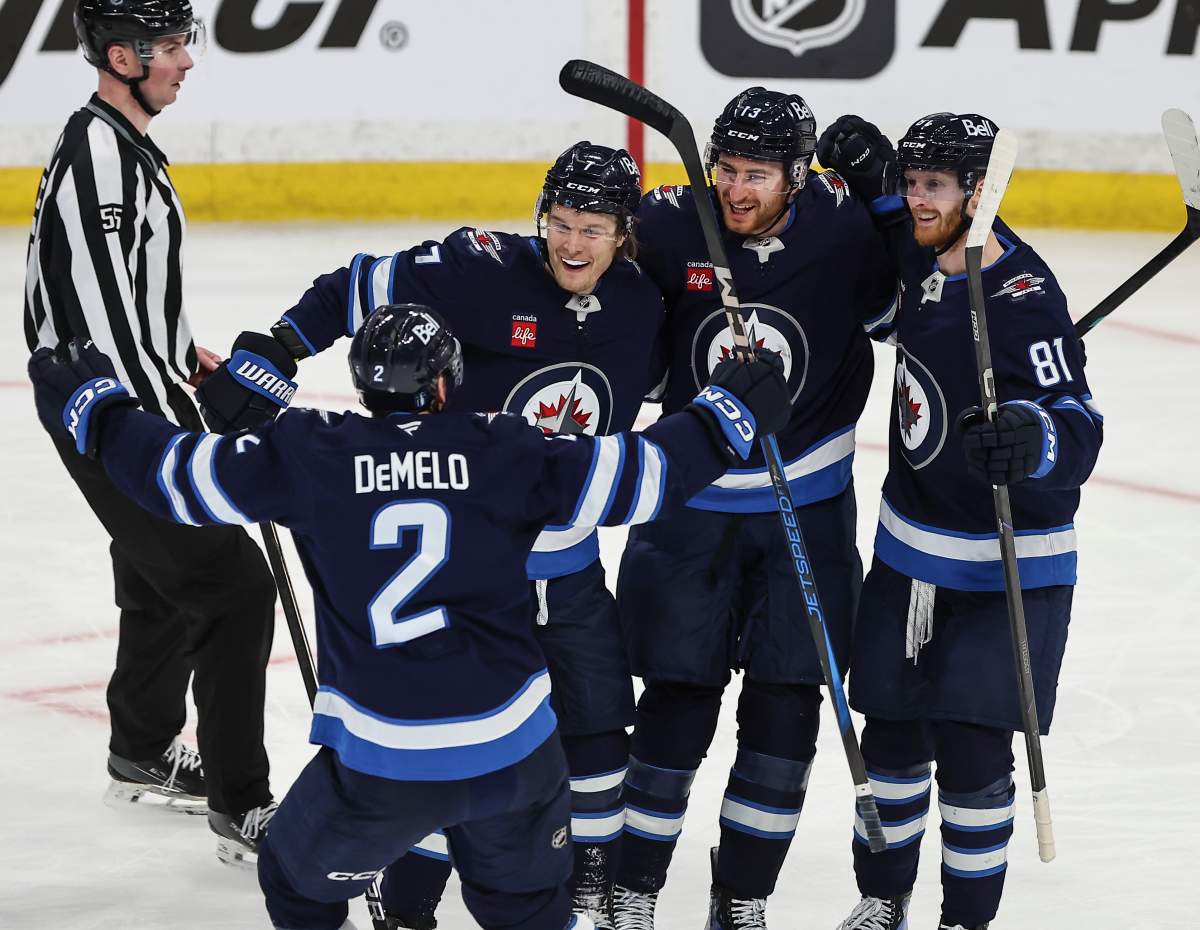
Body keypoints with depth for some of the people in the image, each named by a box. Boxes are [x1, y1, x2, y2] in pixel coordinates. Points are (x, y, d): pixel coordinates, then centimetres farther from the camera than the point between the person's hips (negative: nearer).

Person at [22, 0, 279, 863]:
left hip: (144, 402, 11)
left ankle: (145, 756, 44)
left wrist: (188, 355, 22)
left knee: (164, 581, 25)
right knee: (234, 587, -10)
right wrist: (178, 442, -26)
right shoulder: (98, 155, -23)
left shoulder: (124, 144, 10)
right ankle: (242, 809, -5)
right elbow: (105, 315, -27)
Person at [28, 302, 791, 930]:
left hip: (380, 763, -2)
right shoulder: (502, 452, 0)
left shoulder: (311, 454, -1)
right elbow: (635, 475, 2)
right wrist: (727, 417, 18)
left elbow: (180, 474, 5)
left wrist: (94, 409, 21)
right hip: (513, 753, 2)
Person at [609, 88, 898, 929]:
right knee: (677, 709, 1)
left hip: (808, 512, 1)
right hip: (692, 505, -1)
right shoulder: (671, 227, -12)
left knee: (785, 718, 4)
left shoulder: (844, 226, -13)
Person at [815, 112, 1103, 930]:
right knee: (892, 735, 13)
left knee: (971, 754, -5)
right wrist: (872, 176, 2)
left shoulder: (1024, 301, -23)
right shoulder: (924, 256, -2)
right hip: (910, 549, 7)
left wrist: (1031, 440, -48)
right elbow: (906, 225, 23)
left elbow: (1078, 427, -26)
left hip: (1008, 570, -7)